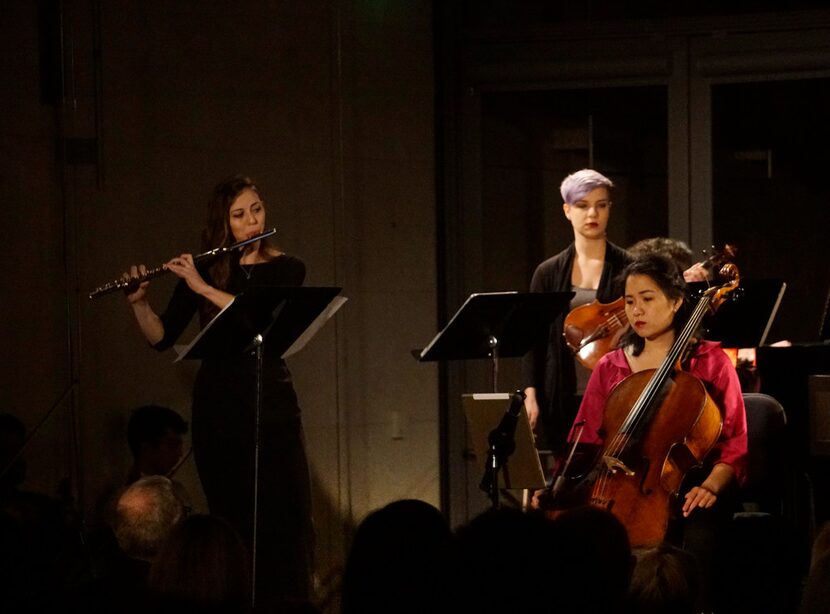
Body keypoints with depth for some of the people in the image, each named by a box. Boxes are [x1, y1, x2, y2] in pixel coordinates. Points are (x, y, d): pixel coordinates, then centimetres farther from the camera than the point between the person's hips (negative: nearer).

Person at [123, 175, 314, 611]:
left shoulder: (285, 269, 3)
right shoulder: (203, 269, 8)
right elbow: (162, 338, 7)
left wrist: (204, 288, -19)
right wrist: (138, 302, -10)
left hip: (270, 405, -1)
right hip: (217, 407, 1)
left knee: (283, 515, -8)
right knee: (230, 516, 0)